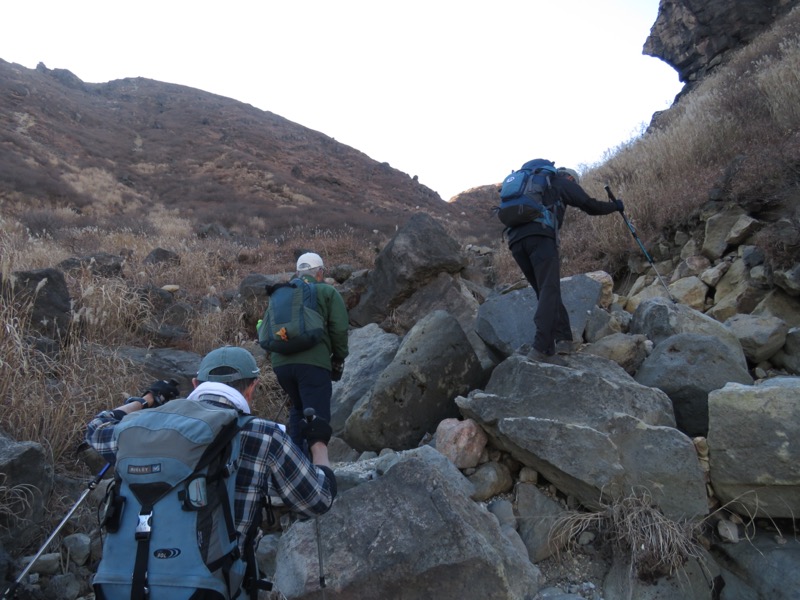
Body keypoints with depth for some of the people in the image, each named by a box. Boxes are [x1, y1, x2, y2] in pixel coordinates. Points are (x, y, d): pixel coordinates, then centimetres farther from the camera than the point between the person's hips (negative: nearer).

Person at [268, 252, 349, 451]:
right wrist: (339, 359, 9)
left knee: (297, 409, 26)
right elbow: (339, 329, -2)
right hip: (313, 362, -6)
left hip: (280, 363, 6)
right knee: (317, 418, -4)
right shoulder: (328, 292, 9)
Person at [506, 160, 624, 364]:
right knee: (549, 290, -13)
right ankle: (542, 349, -25)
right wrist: (615, 206, 36)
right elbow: (590, 206, 20)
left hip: (515, 239, 6)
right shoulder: (563, 183, 21)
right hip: (540, 236, -6)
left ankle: (563, 339, 7)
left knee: (545, 291, 13)